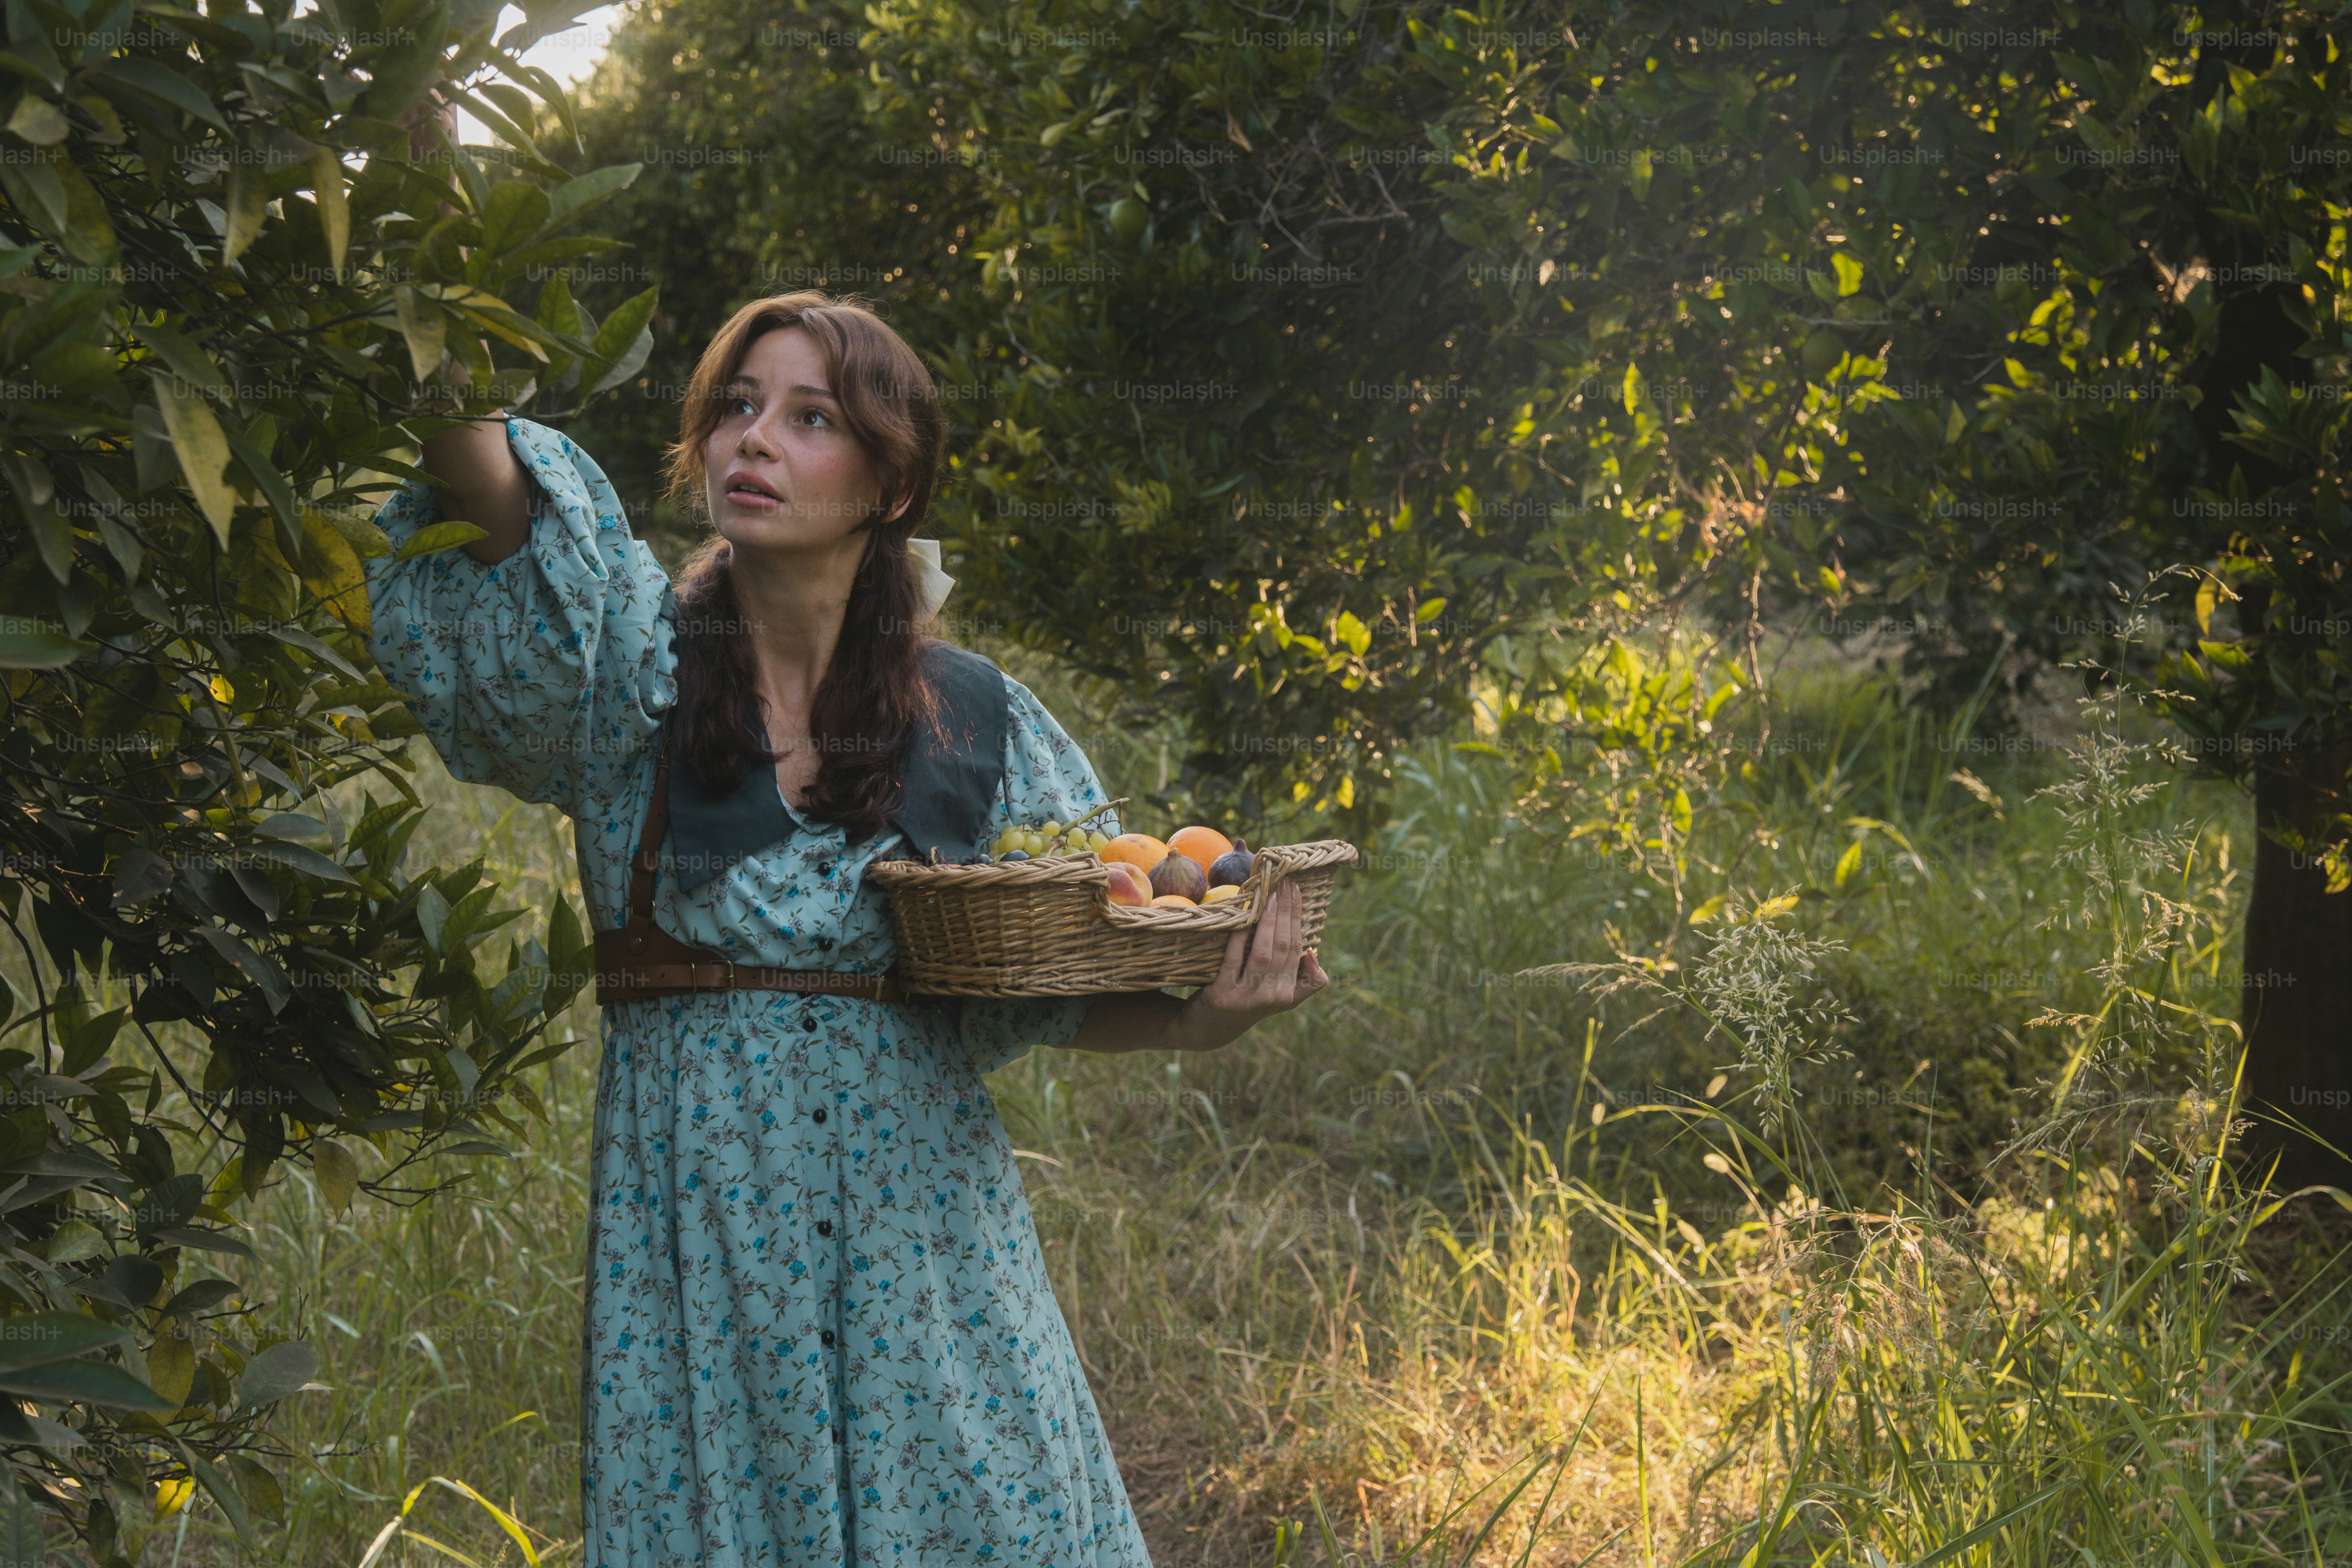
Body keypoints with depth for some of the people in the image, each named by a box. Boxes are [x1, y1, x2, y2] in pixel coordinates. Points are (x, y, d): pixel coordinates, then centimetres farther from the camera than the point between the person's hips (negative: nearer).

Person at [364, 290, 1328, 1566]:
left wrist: (1202, 1017, -10)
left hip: (917, 1203, 1)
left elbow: (1039, 993, 7)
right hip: (697, 1207, -1)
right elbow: (488, 483, -18)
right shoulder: (632, 661, -1)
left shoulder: (973, 721, 4)